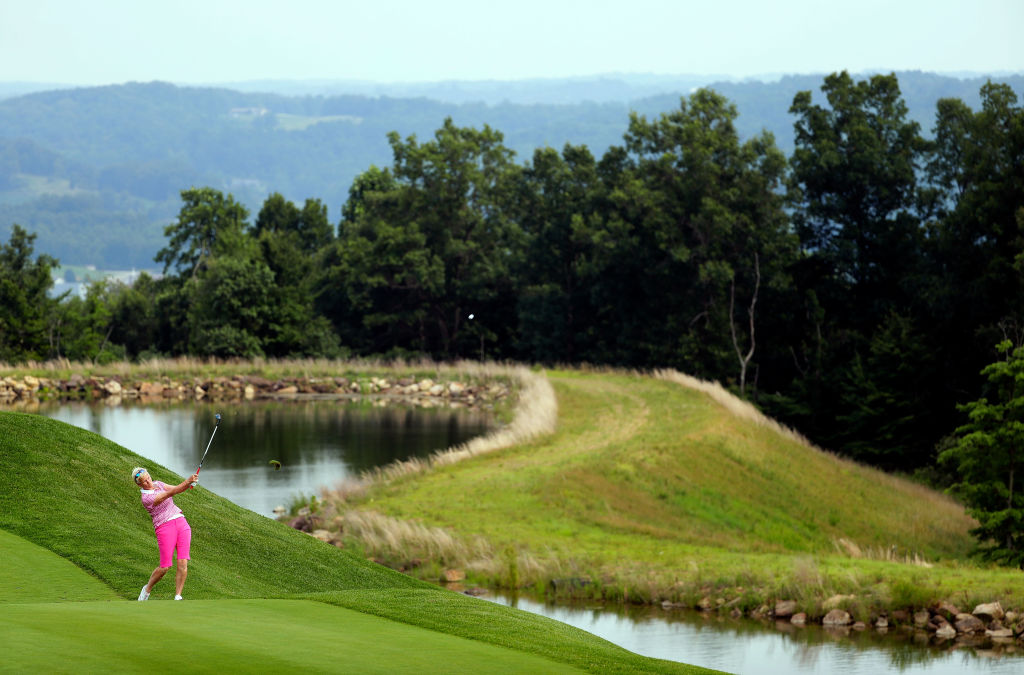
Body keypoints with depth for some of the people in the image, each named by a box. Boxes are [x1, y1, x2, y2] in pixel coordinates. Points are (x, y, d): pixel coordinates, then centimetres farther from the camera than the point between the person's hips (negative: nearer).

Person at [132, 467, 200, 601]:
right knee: (165, 567, -7)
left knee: (183, 563, -7)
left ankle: (178, 597, -3)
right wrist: (188, 481, -29)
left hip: (181, 522, 6)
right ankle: (147, 589, 21)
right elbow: (170, 493, -22)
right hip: (165, 528, -6)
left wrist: (190, 482, -13)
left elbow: (178, 489, 8)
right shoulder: (146, 498, -13)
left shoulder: (157, 484, 11)